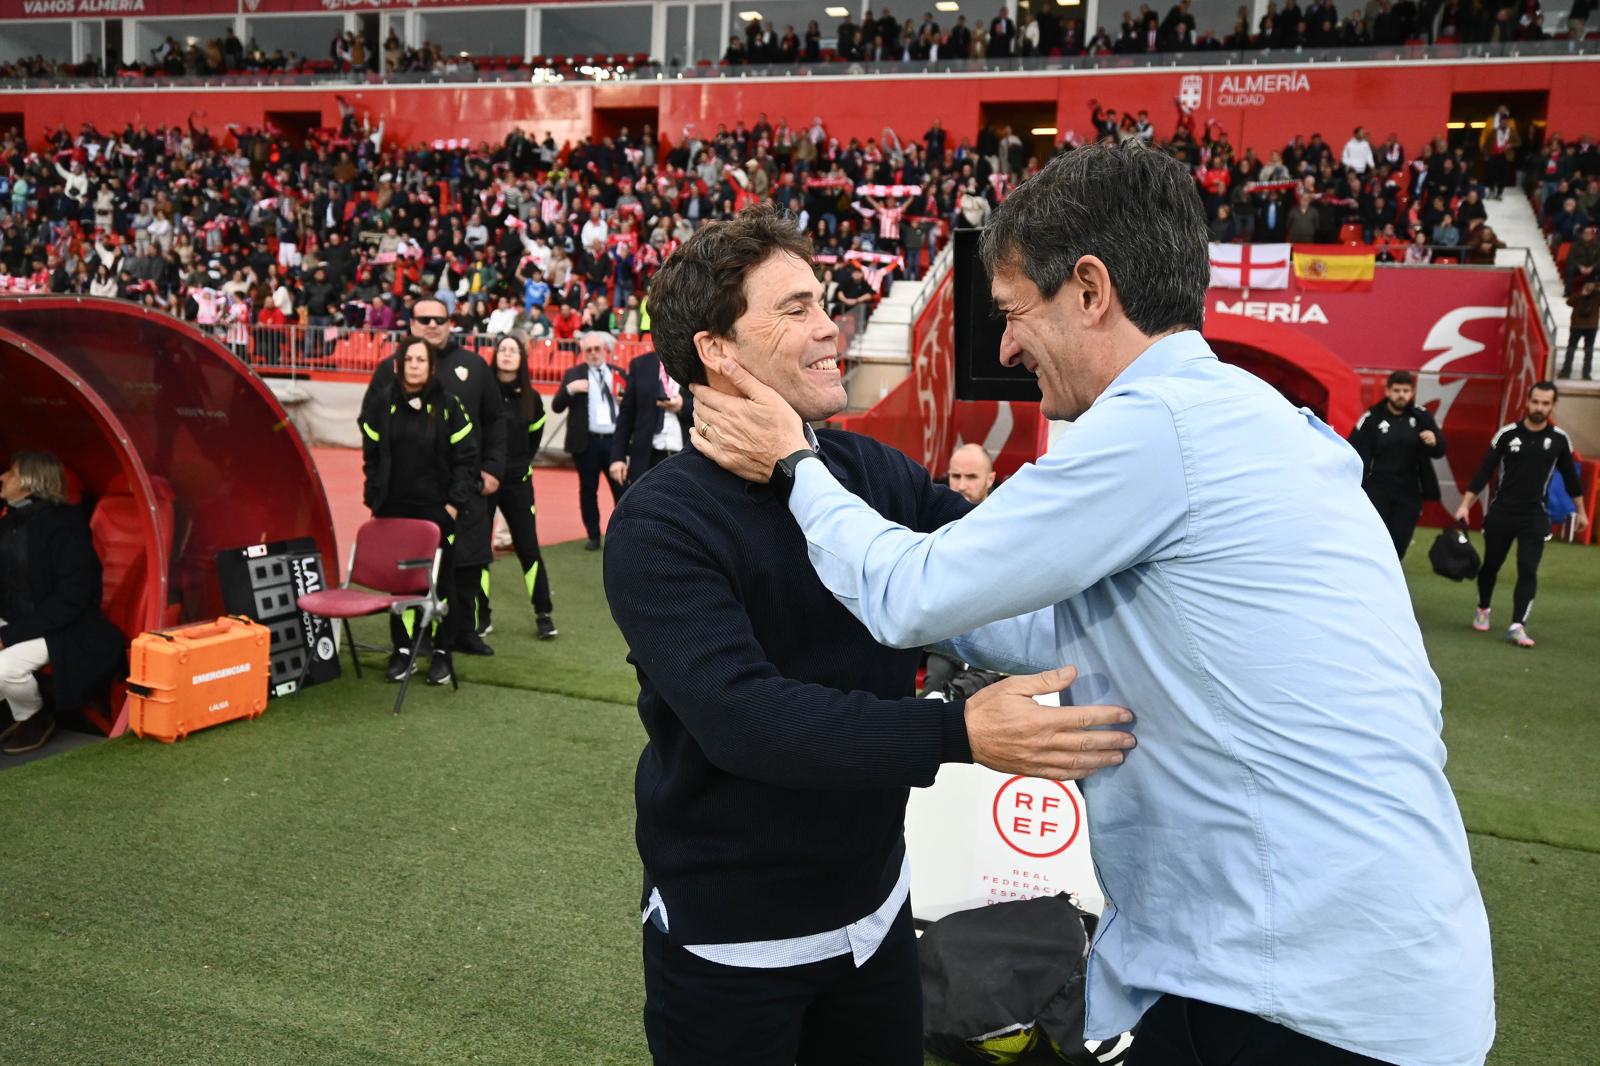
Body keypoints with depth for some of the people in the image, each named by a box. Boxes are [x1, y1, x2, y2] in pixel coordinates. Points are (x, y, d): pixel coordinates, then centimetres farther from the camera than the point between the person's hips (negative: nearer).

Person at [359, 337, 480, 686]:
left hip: (438, 509, -2)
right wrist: (375, 500, 1)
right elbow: (371, 456, 7)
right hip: (394, 508, 2)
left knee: (441, 578, 3)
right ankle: (403, 649, 18)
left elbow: (466, 458, -2)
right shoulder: (381, 402, 3)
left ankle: (442, 652, 14)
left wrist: (455, 503, -8)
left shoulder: (448, 406, -2)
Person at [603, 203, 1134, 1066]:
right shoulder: (661, 523, -20)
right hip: (731, 933, -5)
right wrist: (960, 734, -39)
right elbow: (740, 716, -31)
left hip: (871, 902, 5)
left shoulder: (873, 472, -2)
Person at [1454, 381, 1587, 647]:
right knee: (1491, 565, 12)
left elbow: (1570, 476, 12)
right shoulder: (1507, 434, -5)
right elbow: (1484, 471, -3)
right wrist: (1465, 505, -7)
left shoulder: (1559, 439, -1)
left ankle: (1517, 627, -12)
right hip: (1501, 513, 0)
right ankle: (1482, 610, 35)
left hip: (1535, 516, 0)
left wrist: (1581, 511, 18)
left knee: (1528, 570, -11)